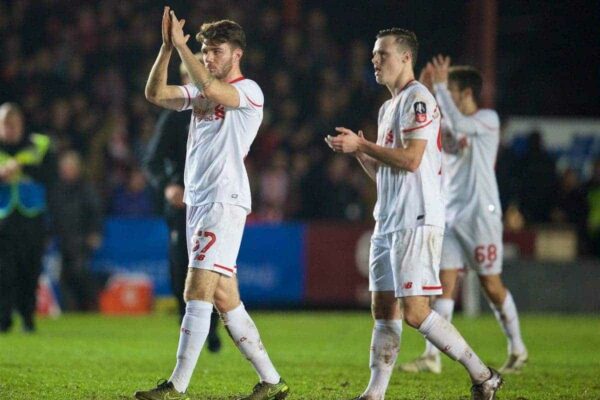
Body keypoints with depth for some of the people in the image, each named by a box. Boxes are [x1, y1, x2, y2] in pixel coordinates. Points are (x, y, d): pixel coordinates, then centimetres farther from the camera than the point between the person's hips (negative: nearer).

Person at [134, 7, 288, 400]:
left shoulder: (249, 91, -6)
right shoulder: (201, 92, 18)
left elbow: (211, 89, -25)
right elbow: (155, 93, 6)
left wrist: (181, 44, -20)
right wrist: (167, 47, -4)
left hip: (225, 202, -8)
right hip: (198, 202, 8)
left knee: (198, 292, -14)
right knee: (225, 299, 7)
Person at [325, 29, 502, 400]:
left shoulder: (418, 99, -9)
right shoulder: (389, 107, 21)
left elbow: (410, 159, -19)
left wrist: (362, 144, -12)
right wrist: (357, 150, 7)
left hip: (416, 222, -10)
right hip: (388, 222, 10)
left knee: (415, 313, -13)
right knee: (384, 311, 6)